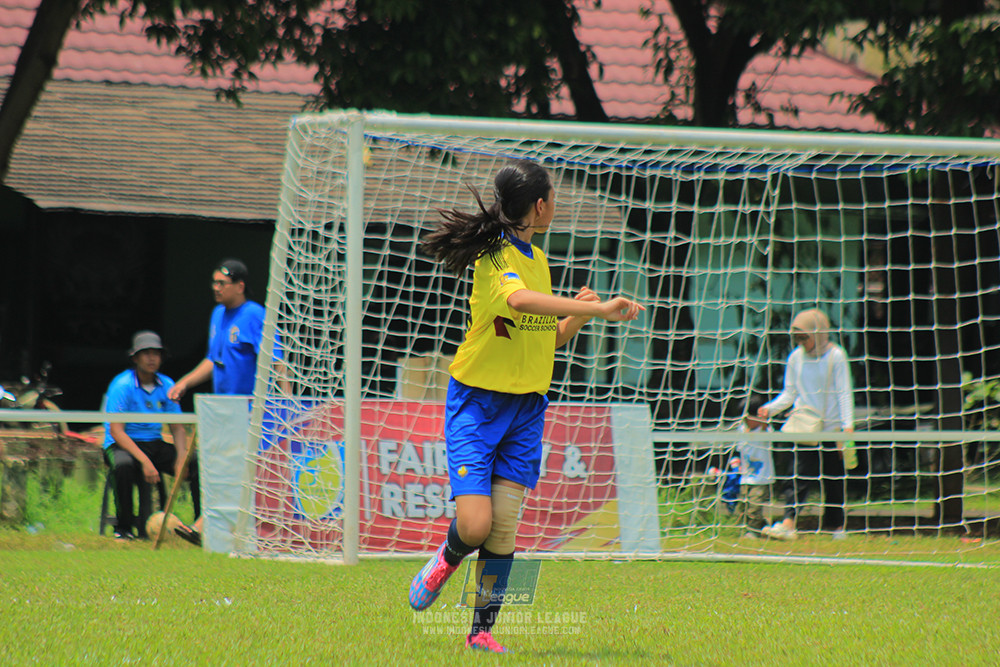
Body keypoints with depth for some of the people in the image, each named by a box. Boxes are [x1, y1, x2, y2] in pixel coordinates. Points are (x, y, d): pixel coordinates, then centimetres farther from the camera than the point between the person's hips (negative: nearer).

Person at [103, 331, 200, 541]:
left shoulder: (166, 386, 5)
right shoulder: (122, 386, -12)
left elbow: (178, 428, 9)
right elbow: (116, 431, -18)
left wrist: (181, 457, -12)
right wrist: (144, 461, -29)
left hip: (155, 445, 5)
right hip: (122, 445, -5)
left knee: (196, 464, -16)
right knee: (124, 466, -40)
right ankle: (123, 528, -24)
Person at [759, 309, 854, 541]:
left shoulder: (836, 356, -4)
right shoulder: (796, 358, 5)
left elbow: (844, 393, -5)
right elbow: (789, 393, 11)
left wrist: (848, 425, -13)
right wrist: (770, 409, -6)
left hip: (831, 426, -2)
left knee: (834, 479, 6)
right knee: (799, 475, -10)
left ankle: (835, 525, 17)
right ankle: (788, 523, -18)